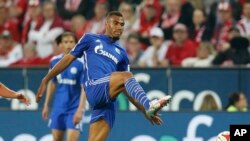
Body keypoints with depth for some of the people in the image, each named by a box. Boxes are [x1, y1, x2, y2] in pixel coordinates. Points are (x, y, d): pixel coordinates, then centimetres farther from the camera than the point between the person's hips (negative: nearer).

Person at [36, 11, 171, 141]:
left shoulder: (121, 54, 25)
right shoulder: (90, 39, 17)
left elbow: (128, 89, 25)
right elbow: (69, 58, 17)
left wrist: (144, 111, 17)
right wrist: (45, 80, 12)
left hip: (109, 101, 4)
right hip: (94, 88, -4)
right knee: (125, 76, -29)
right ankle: (149, 105, -53)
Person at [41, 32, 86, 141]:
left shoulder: (81, 63, -12)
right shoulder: (55, 61, 3)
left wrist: (80, 110, -21)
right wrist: (46, 105, 15)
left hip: (74, 108, -5)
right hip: (58, 107, 5)